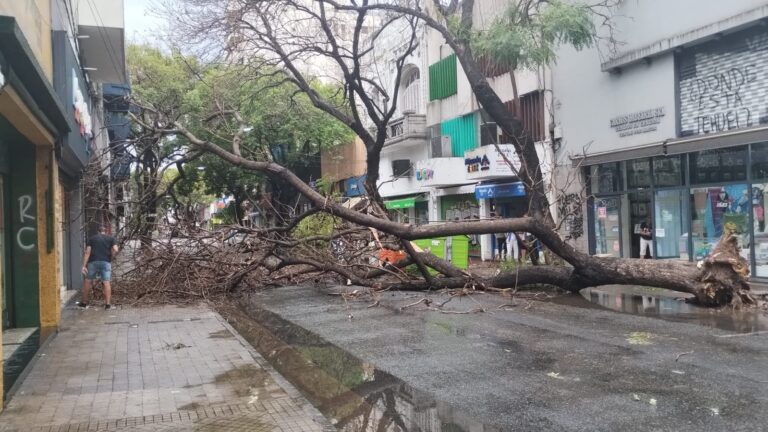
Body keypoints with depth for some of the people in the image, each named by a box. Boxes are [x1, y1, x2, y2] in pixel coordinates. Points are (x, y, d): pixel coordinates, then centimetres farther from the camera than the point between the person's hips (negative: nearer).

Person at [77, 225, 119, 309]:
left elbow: (87, 252, 3)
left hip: (93, 262, 1)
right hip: (106, 262, -1)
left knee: (88, 281, 14)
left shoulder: (92, 238, 14)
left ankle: (84, 302, 21)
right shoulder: (111, 238, 12)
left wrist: (84, 265, 0)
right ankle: (108, 304, -5)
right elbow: (115, 250, -4)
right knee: (107, 283, -2)